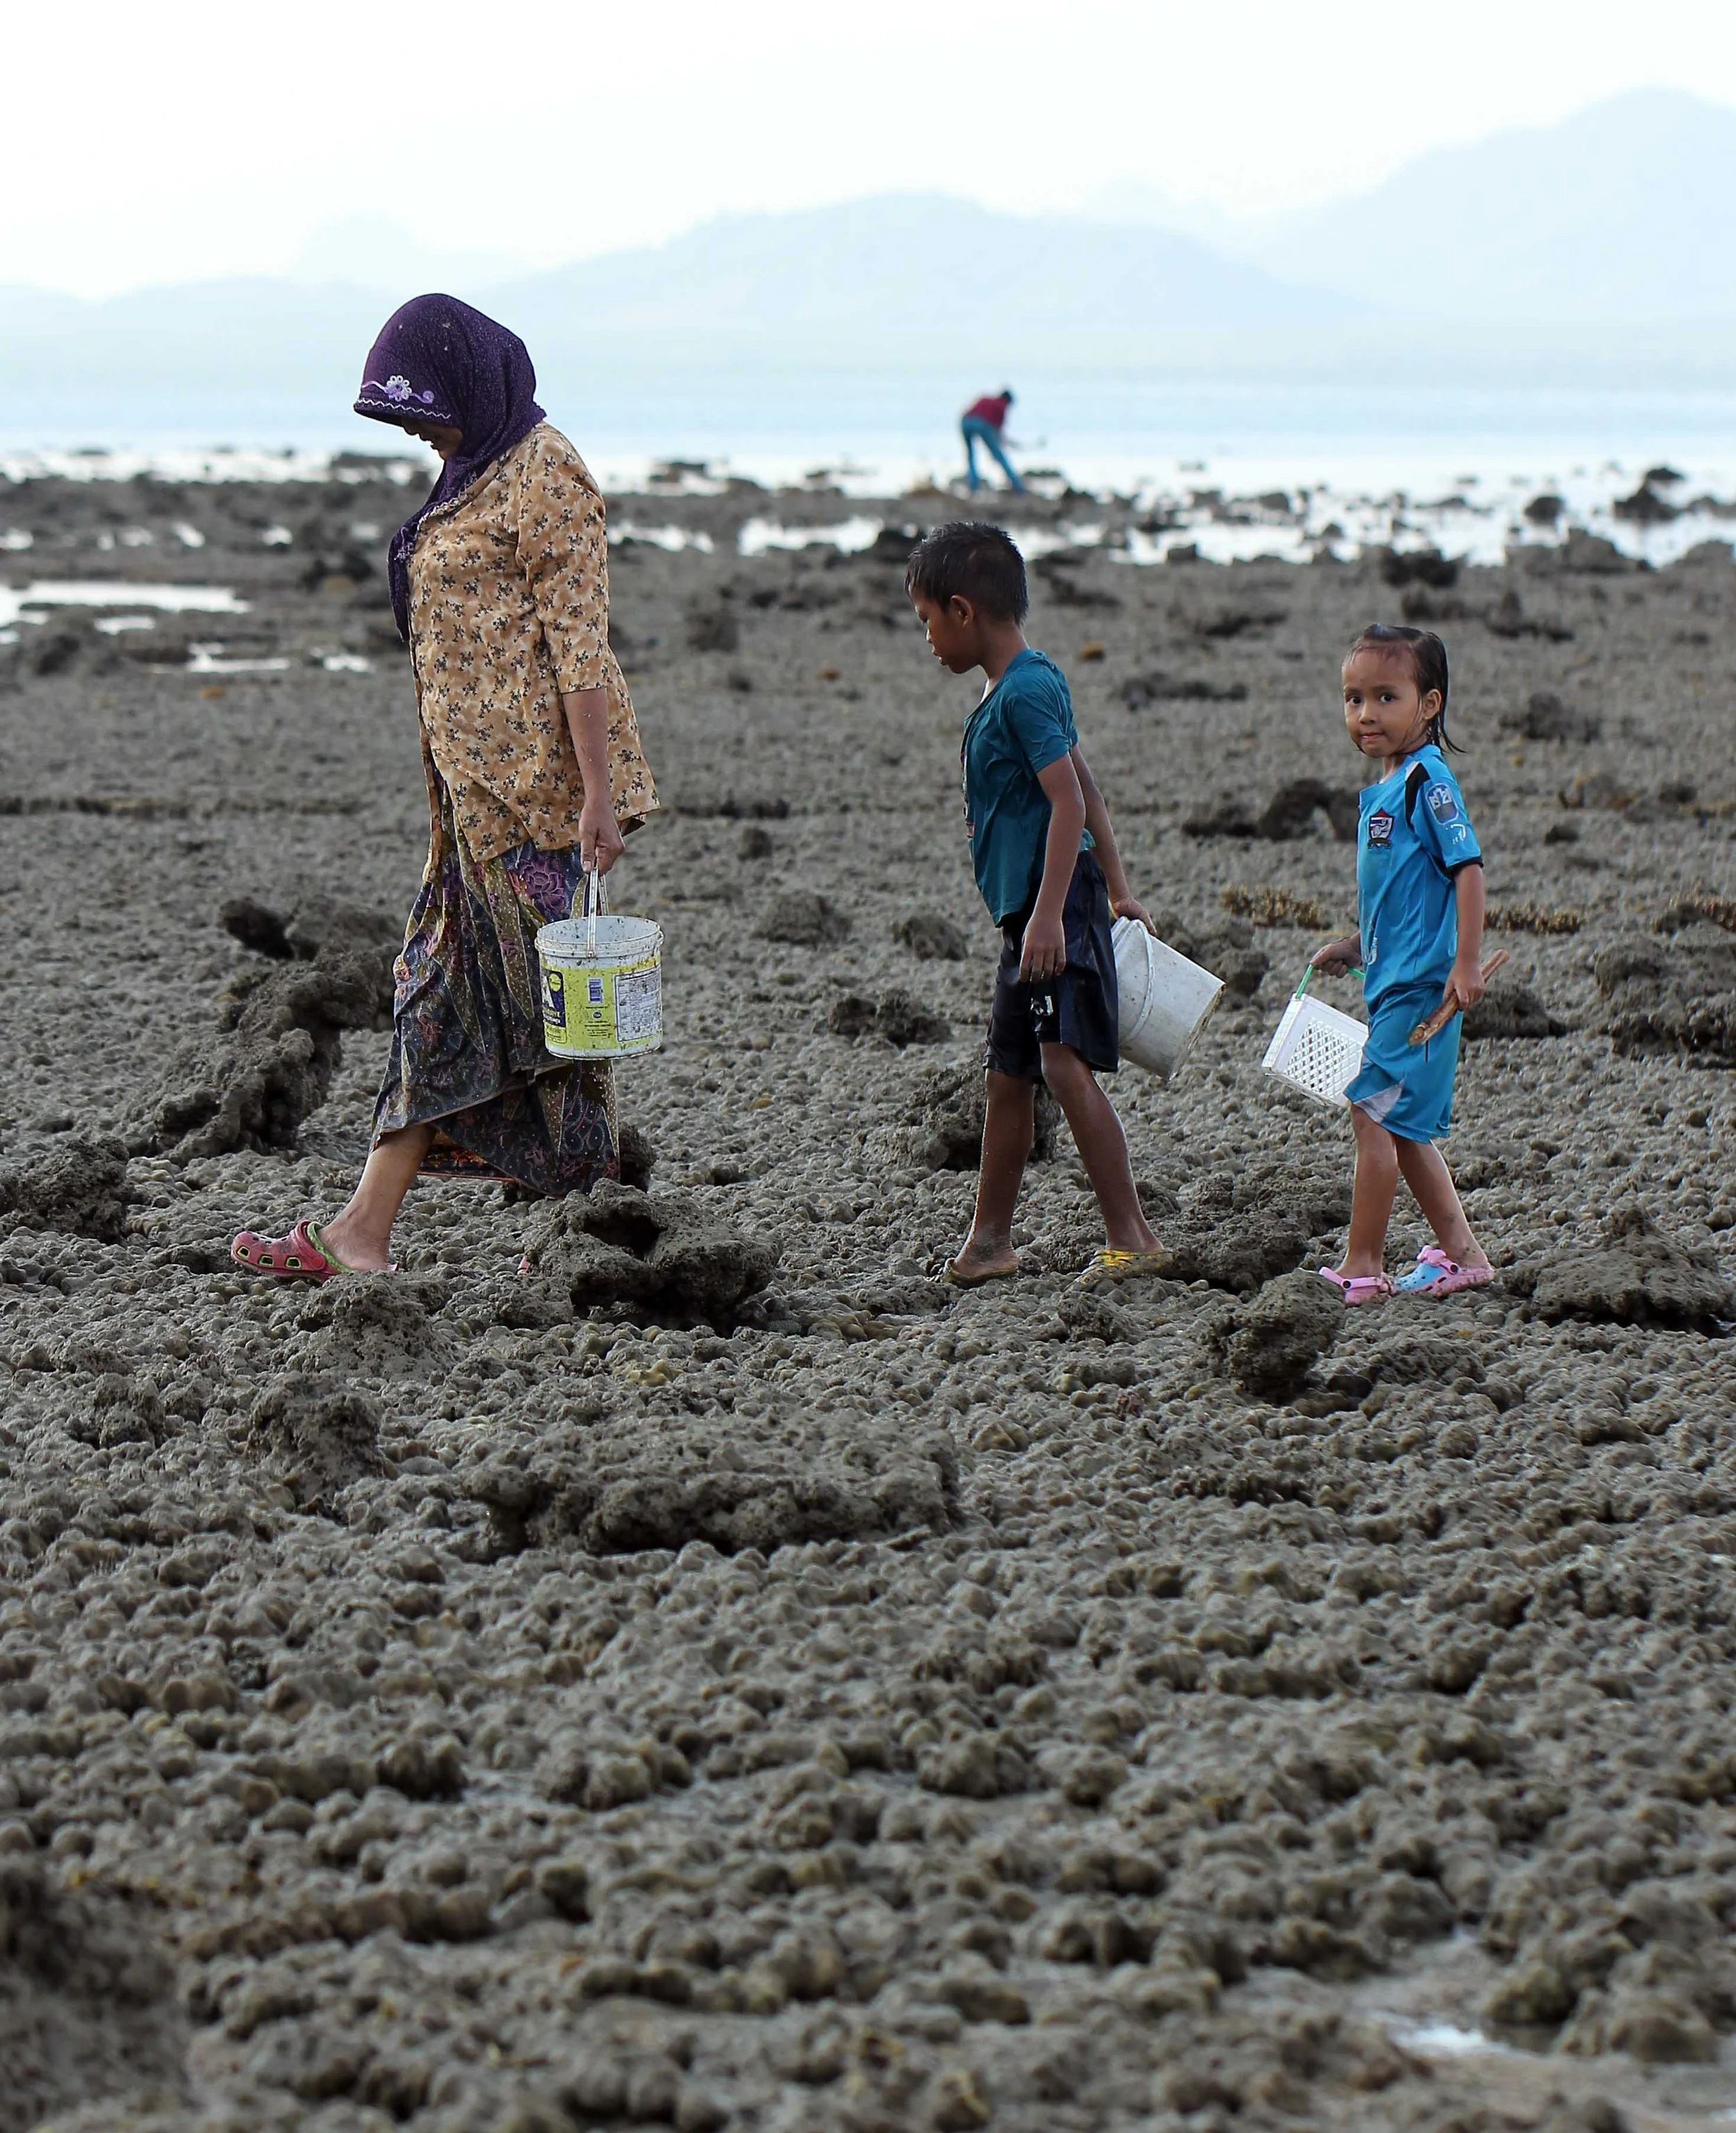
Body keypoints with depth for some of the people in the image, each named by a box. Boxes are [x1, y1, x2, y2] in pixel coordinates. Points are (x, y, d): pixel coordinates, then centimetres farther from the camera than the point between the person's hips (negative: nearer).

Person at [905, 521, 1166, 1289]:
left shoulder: (1026, 690, -14)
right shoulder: (1008, 690, 16)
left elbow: (1069, 802, -22)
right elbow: (1087, 793, 22)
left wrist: (1051, 913, -27)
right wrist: (1117, 891, 25)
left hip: (1059, 902, -10)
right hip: (1027, 911, 10)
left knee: (1064, 1063, -18)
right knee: (1008, 1074, 15)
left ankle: (1133, 1237, -18)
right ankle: (989, 1243, 25)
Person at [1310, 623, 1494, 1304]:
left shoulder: (1428, 782, -14)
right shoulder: (1384, 789, 15)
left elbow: (1468, 869, -19)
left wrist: (1467, 965, -23)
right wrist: (1354, 945, 20)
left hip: (1420, 987, -10)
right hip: (1393, 984, 10)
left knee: (1374, 1115, -9)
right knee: (1404, 1127, 13)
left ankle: (1361, 1267, -4)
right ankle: (1462, 1254, 20)